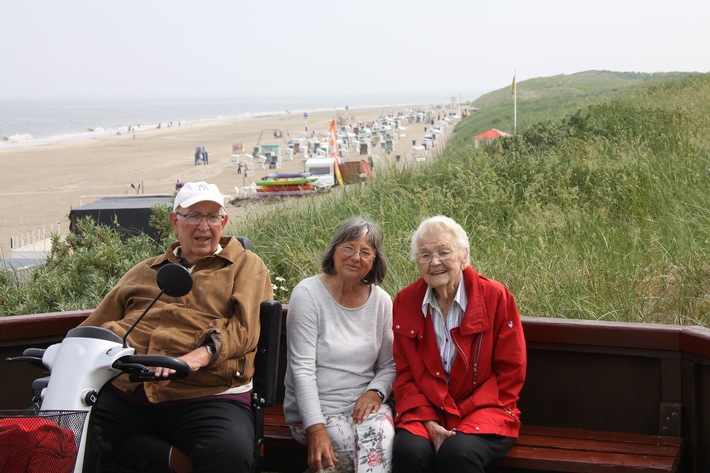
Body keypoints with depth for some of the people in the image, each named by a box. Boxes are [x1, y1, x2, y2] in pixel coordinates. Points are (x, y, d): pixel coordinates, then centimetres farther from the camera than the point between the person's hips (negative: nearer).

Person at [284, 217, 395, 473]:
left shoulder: (381, 300, 7)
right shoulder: (308, 293, -6)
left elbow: (389, 365, 13)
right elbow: (302, 369, -13)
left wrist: (375, 392, -10)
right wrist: (316, 429, -22)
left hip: (364, 405, 4)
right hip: (314, 409, -3)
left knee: (381, 434, -31)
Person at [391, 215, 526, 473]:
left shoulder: (495, 296, -4)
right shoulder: (405, 301, 4)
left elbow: (511, 373, -2)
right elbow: (405, 375, 7)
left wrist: (462, 416, -11)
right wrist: (429, 421, -10)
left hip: (484, 408, -2)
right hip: (425, 410, 2)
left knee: (458, 451, -33)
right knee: (410, 449, -30)